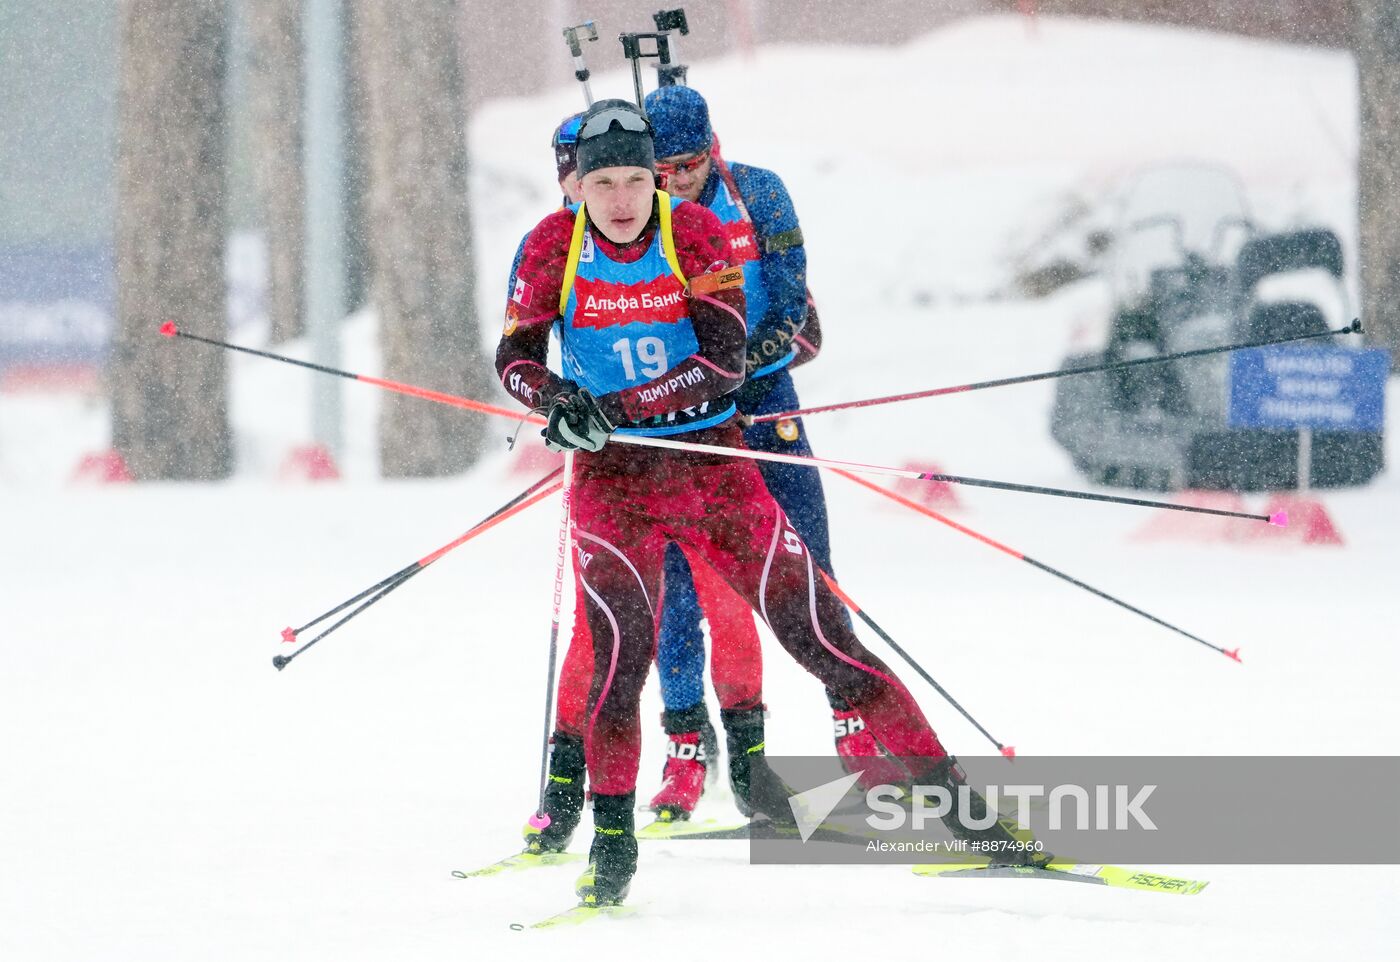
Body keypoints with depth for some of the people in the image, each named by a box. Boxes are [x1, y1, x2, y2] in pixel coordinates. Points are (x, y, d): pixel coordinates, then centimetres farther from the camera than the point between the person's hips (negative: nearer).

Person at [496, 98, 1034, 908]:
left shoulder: (696, 234, -7)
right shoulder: (554, 248, -4)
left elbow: (725, 360, -15)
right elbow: (515, 360, -1)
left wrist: (615, 406, -26)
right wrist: (560, 398, -25)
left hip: (714, 460, 0)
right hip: (615, 477, 0)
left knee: (821, 636, -2)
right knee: (623, 650, -19)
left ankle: (950, 798, 2)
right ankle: (613, 845, -5)